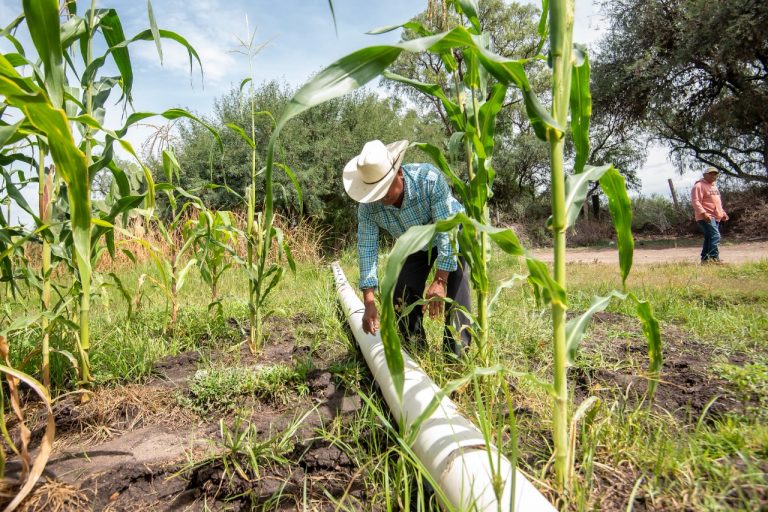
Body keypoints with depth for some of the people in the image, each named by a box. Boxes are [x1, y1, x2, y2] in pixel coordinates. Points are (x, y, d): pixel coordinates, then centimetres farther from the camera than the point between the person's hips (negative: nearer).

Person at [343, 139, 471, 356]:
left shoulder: (429, 179, -38)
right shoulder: (368, 206, -26)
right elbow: (367, 249, -24)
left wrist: (439, 280, -38)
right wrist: (369, 302, -30)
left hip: (452, 236, -4)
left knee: (455, 294, -20)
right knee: (402, 297, -3)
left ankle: (456, 356, -9)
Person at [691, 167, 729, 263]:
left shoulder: (714, 186, 24)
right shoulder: (699, 185, -8)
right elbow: (695, 202, -18)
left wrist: (723, 213, 21)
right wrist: (703, 213, -28)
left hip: (716, 218, 10)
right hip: (706, 218, -10)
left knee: (709, 238, 9)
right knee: (715, 236, -19)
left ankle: (705, 258, 14)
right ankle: (714, 258, -20)